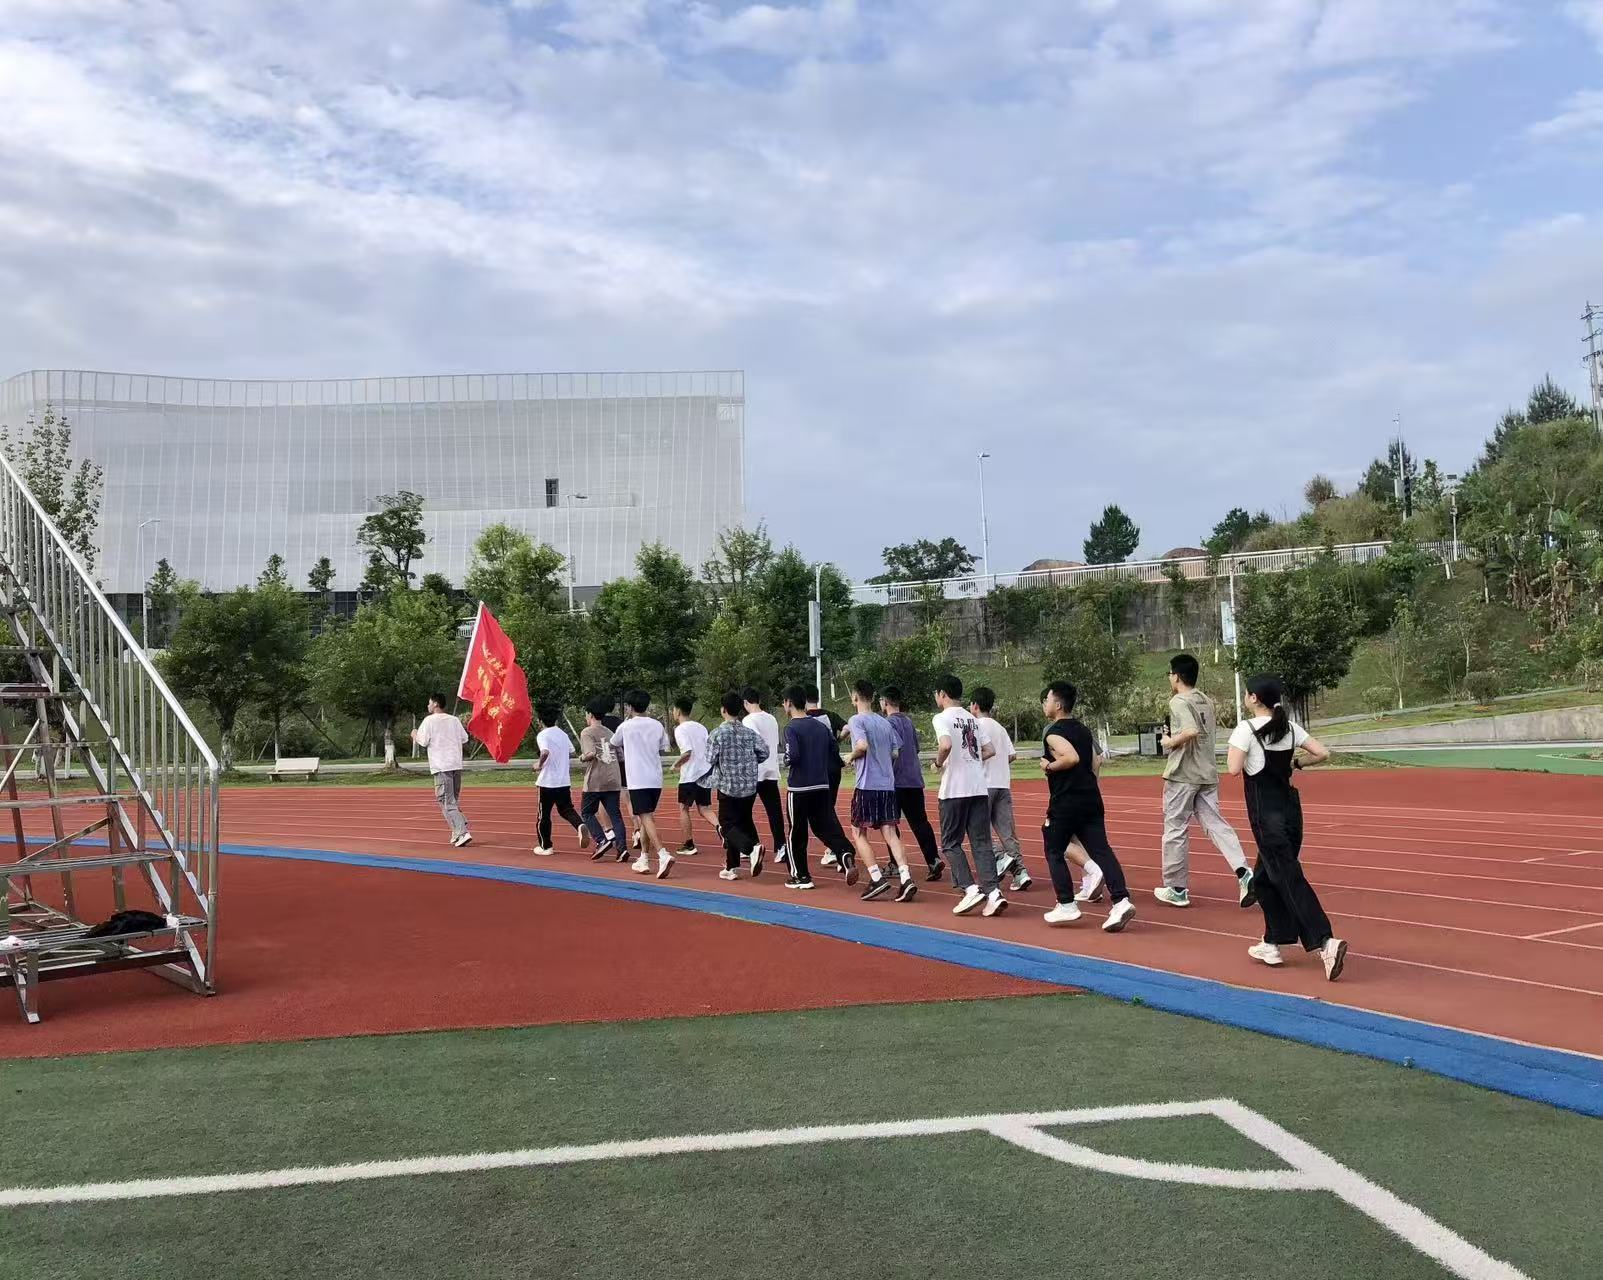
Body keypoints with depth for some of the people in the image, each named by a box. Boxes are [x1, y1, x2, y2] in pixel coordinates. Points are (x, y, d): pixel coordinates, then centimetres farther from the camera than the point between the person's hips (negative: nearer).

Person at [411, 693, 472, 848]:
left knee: (447, 803, -5)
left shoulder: (429, 720, -3)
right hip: (456, 765, 6)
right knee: (453, 800, 18)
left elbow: (422, 742, -9)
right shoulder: (454, 720, 12)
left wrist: (414, 735, 12)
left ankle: (462, 833, -15)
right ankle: (458, 832, 15)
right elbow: (465, 740, 14)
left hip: (441, 767, -6)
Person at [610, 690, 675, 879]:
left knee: (646, 819, -10)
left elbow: (614, 745, 15)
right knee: (646, 818, 18)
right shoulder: (657, 725, 7)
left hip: (637, 780, -5)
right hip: (656, 779, 5)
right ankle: (644, 858, 22)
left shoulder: (626, 726, -3)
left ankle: (663, 854, -28)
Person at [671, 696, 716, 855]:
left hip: (689, 776, -6)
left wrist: (676, 764, -6)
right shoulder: (701, 727, 11)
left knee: (684, 808, 9)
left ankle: (688, 845, 11)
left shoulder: (680, 729, -11)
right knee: (704, 809, 10)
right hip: (705, 773, 6)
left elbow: (687, 752, -21)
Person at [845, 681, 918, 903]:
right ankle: (905, 878, -12)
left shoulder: (857, 720, -6)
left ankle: (876, 878, -5)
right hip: (888, 785, 6)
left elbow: (862, 745, -22)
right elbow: (895, 753, 14)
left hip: (866, 785, -6)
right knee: (890, 833, 2)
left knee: (858, 833, 6)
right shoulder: (885, 722, 15)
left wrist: (852, 757, -4)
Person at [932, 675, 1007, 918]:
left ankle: (970, 888, -6)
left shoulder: (943, 718, -6)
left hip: (954, 790, -6)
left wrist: (939, 762, -5)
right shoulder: (972, 719, 16)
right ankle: (993, 891, -8)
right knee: (982, 842, 5)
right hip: (980, 787, 6)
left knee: (950, 843, 6)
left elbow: (945, 745, -23)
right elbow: (988, 751, 17)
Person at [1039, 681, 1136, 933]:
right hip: (1091, 799, 7)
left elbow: (1072, 758, -25)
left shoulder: (1053, 733, -10)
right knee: (1100, 849, 0)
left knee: (1054, 851, 9)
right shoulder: (1083, 731, 15)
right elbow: (1095, 763, 18)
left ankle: (1066, 905, 7)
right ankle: (1121, 900, -15)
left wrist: (1049, 766, -11)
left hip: (1065, 803, -7)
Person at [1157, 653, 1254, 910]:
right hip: (1208, 773, 7)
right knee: (1215, 824, 5)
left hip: (1182, 775, -7)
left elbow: (1191, 731, -27)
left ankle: (1176, 889, 11)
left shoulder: (1179, 701, -12)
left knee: (1175, 830, 3)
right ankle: (1244, 873, -14)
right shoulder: (1207, 701, 13)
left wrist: (1170, 742, -12)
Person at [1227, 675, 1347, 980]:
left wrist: (1236, 751, 1)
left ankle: (1326, 941, -21)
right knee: (1264, 877, 19)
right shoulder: (1289, 727, 7)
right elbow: (1322, 753, 3)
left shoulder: (1247, 729, -11)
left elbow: (1234, 770, -18)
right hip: (1290, 807, 7)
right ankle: (1273, 944, 24)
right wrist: (1294, 763, 15)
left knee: (1289, 878, -9)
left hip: (1266, 815, -7)